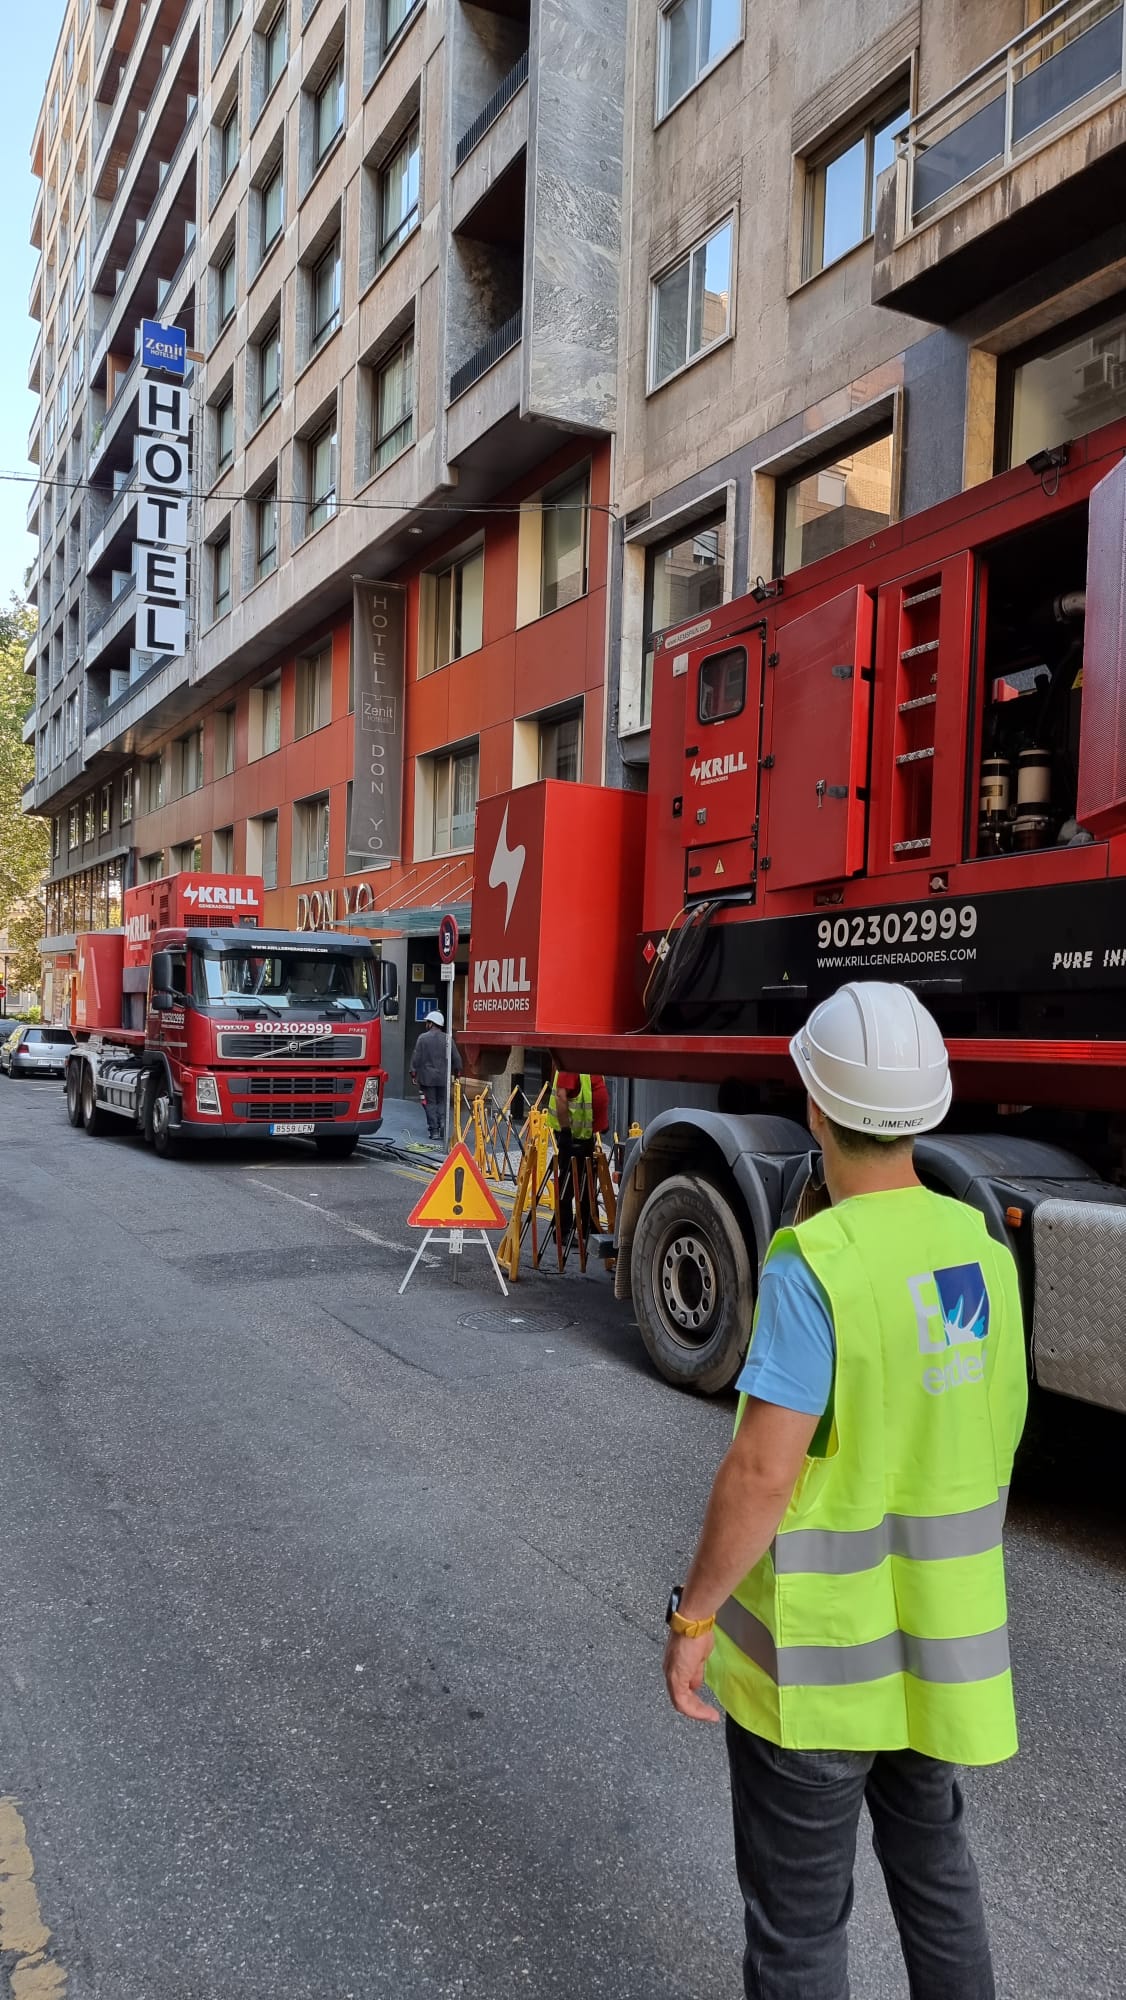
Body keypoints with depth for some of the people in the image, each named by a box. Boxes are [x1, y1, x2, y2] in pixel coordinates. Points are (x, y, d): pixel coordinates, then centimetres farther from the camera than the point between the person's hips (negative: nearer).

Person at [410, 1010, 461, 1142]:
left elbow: (416, 1058, -7)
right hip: (443, 1078, 3)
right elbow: (456, 1059, 4)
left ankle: (434, 1130, 2)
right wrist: (457, 1072, 18)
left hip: (427, 1077, -3)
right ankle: (443, 1128, 0)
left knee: (430, 1103, 4)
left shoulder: (423, 1038, -8)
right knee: (442, 1103, 12)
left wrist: (413, 1073, 2)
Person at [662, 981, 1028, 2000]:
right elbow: (990, 1434, 6)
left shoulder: (811, 1267, -26)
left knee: (798, 1913, 15)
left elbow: (762, 1473, -26)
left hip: (817, 1651, -6)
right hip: (938, 1641, 6)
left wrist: (693, 1616, -12)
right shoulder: (981, 1248, -5)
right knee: (932, 1859, 28)